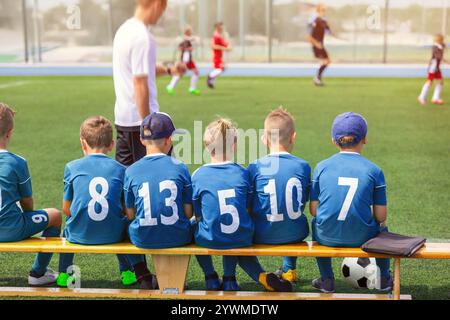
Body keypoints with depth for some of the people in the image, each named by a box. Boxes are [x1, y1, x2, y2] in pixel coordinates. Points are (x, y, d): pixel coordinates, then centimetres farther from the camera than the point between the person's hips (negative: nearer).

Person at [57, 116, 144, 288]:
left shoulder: (72, 167, -1)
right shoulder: (120, 169, 0)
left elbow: (66, 209, 4)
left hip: (79, 234, 0)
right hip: (112, 235, 0)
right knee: (126, 224, 35)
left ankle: (64, 274, 39)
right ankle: (127, 272, 36)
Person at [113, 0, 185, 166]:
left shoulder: (125, 29, 11)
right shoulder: (142, 37, -18)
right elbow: (140, 85, -21)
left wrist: (168, 70, 28)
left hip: (122, 117, 9)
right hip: (139, 118, -9)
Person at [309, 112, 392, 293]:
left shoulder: (322, 167, -2)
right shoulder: (374, 170, -5)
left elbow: (313, 210, -1)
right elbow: (381, 216, -4)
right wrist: (379, 223, 20)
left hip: (327, 237, 1)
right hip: (362, 237, 0)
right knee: (381, 228, 33)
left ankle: (327, 280, 39)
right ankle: (384, 279, 45)